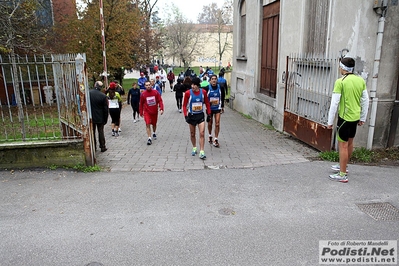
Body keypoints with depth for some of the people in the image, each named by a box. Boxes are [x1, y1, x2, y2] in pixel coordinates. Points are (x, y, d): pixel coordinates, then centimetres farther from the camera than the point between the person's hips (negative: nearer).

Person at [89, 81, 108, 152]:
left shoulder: (88, 93, -9)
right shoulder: (103, 96, -12)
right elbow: (105, 109, -7)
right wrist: (105, 119, 3)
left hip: (91, 117, 1)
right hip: (100, 118, -1)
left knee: (92, 132, 11)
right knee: (101, 132, 10)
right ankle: (102, 147, 14)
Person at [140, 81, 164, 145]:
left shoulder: (156, 92, -6)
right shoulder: (143, 94, -7)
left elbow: (160, 100, -6)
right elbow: (141, 104, 3)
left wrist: (161, 109, -18)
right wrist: (141, 112, 6)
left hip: (155, 111, 2)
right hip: (147, 112, -2)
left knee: (154, 124, 18)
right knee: (147, 124, -16)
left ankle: (154, 133, 47)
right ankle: (149, 138, -15)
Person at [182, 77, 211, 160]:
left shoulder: (203, 92, -4)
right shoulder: (188, 93, -10)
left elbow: (207, 103, 7)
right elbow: (184, 105, -4)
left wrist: (209, 114, 5)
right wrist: (186, 115, -13)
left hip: (200, 115, 0)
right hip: (191, 115, 0)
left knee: (202, 133, -9)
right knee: (192, 134, 11)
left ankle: (202, 152, -6)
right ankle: (194, 148, 33)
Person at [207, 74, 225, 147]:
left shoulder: (220, 87, -1)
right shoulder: (207, 88, -8)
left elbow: (222, 97, 11)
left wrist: (222, 106, 12)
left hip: (217, 108, 1)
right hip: (209, 108, 0)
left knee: (217, 124, -7)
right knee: (210, 123, 12)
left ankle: (216, 140, 0)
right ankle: (210, 136, 35)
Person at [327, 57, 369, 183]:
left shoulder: (340, 82, -14)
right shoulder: (361, 80, 5)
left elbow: (334, 103, -16)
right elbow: (365, 101, 10)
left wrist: (330, 121, -9)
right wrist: (362, 118, 19)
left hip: (345, 117, -7)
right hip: (356, 117, 7)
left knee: (343, 145, -1)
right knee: (349, 142, 20)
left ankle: (342, 175, 5)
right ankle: (343, 166, 39)